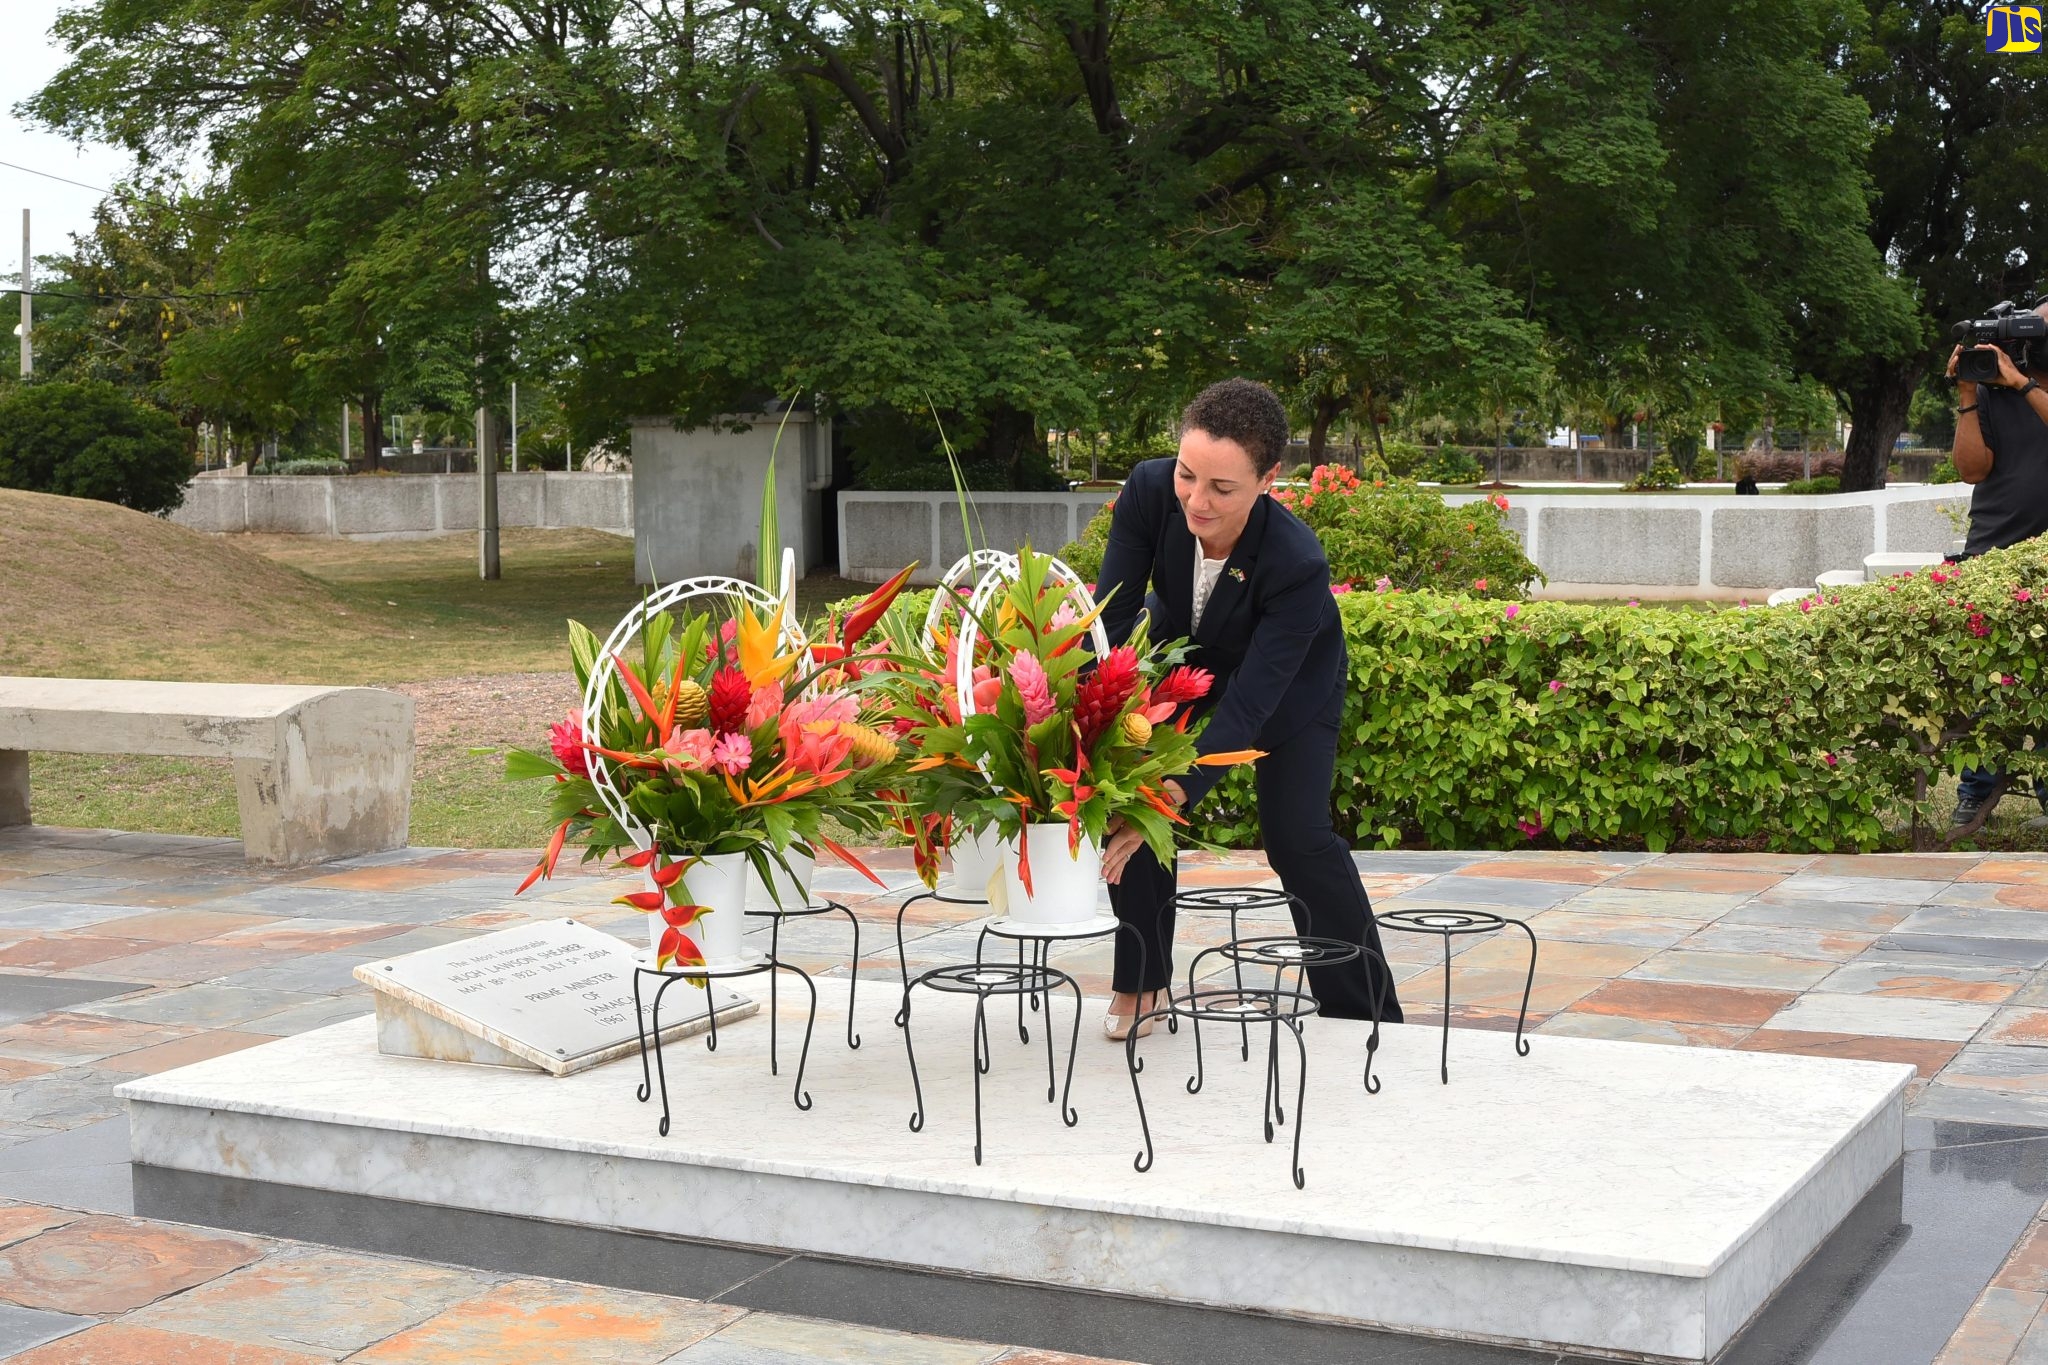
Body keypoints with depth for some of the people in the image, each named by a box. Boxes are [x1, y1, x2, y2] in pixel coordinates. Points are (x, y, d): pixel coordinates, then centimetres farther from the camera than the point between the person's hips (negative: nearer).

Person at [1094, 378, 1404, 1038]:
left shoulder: (1297, 562, -43)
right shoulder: (1149, 491, -34)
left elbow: (1249, 702, -42)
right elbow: (1111, 616, -30)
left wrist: (1173, 795, -53)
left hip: (1292, 675, -3)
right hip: (1182, 644, 4)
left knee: (1296, 835, -10)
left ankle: (1369, 1018, 9)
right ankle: (1140, 982, 8)